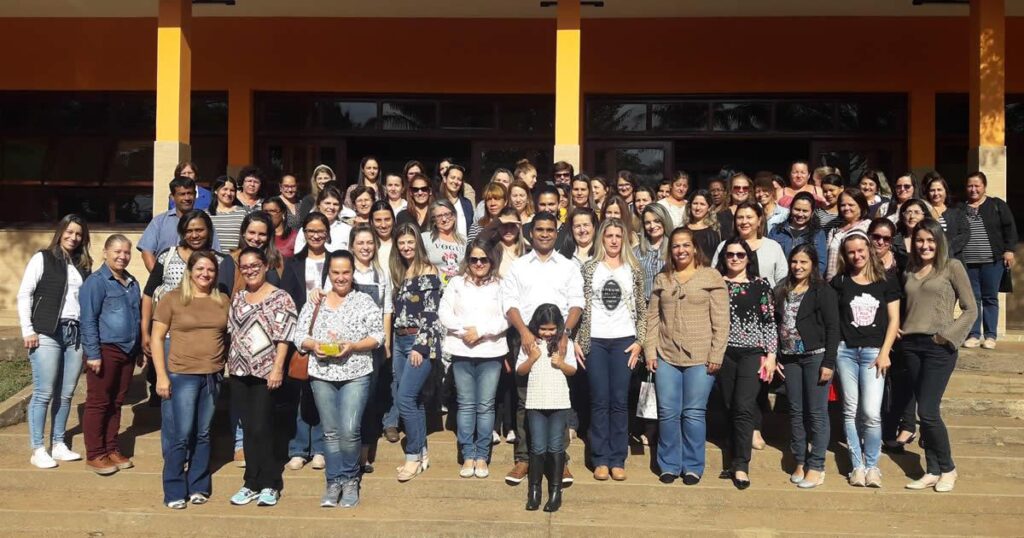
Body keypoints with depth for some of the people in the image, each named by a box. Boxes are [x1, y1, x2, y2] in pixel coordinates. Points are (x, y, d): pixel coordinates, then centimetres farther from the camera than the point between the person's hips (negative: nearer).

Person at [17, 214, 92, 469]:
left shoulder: (84, 264, 15)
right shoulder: (43, 258, 2)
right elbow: (24, 295, -2)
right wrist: (27, 330, -7)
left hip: (76, 333, 4)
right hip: (47, 333, -4)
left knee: (66, 394, 7)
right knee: (44, 393, -3)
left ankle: (58, 445, 18)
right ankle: (38, 450, 4)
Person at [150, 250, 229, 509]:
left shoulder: (223, 301, 8)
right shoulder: (172, 298, -2)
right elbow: (156, 338, -2)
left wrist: (227, 367, 8)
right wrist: (161, 376, -8)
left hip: (212, 376, 3)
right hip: (181, 375, -3)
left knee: (203, 434, 11)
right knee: (180, 435, -1)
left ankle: (198, 487, 22)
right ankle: (175, 492, 11)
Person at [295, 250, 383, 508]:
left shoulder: (365, 302, 2)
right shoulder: (314, 303, 9)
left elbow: (377, 336, -2)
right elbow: (299, 335, 8)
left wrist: (352, 346, -16)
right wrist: (313, 345, -12)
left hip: (356, 375, -3)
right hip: (322, 375, 3)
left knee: (349, 430, -9)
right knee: (331, 432, 9)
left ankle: (350, 480, 11)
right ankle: (334, 482, 21)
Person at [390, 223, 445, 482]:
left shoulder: (428, 272, -9)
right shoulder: (400, 272, 14)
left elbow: (430, 313, -14)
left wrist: (420, 347, -18)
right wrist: (392, 344, 15)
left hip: (421, 342, -8)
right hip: (400, 342, 8)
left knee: (405, 398, -12)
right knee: (412, 399, 10)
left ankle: (414, 455, 0)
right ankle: (421, 453, 18)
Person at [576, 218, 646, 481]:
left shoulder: (634, 269, 8)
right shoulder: (589, 268, 5)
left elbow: (642, 308, 8)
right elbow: (579, 305, 4)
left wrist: (639, 341, 0)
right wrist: (575, 340, -2)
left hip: (624, 341, 1)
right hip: (595, 341, -1)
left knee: (620, 401, 3)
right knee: (599, 401, 3)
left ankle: (618, 460, 11)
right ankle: (600, 459, 10)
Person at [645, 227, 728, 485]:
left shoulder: (711, 277, 1)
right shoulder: (661, 279, 12)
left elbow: (721, 321, -3)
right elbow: (652, 318, 10)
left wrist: (716, 355, -8)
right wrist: (650, 352, 2)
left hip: (700, 358, -3)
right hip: (666, 357, 3)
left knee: (694, 414, 1)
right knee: (668, 413, 4)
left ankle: (692, 467, 15)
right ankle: (669, 465, 17)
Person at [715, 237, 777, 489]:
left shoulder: (761, 285, 4)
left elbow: (769, 322, 4)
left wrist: (771, 355, -2)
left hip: (752, 352, -2)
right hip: (723, 352, 2)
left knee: (744, 408, -11)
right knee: (730, 408, 7)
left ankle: (741, 465, -5)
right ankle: (736, 459, 17)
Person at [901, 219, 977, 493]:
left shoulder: (952, 267, -2)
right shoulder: (910, 271, 14)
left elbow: (971, 309, -3)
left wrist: (947, 335, -11)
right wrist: (898, 328, 4)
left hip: (939, 347, -5)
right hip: (911, 345, 5)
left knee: (927, 411, -8)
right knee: (925, 411, 8)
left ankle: (948, 469, 12)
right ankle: (932, 471, 17)